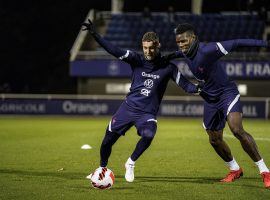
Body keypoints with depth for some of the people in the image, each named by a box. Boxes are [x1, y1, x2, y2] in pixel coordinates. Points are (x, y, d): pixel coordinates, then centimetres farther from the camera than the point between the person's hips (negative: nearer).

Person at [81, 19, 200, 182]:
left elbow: (185, 84, -4)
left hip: (148, 113, -2)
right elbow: (115, 51, -11)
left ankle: (131, 163, -4)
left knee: (148, 136, -31)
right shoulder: (137, 60, -3)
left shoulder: (167, 67, -4)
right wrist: (94, 34, -22)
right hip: (129, 107, 2)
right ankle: (102, 168, 31)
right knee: (108, 139, 2)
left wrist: (198, 88, -26)